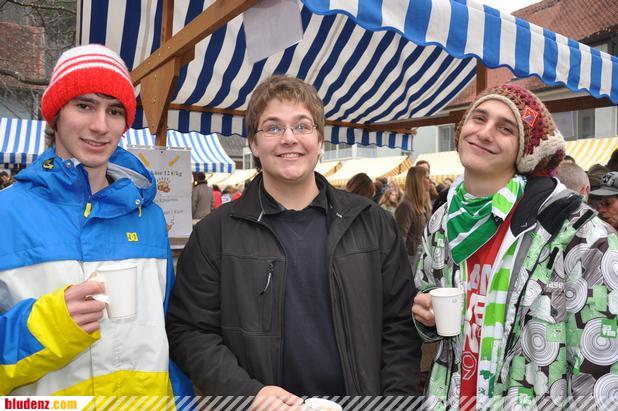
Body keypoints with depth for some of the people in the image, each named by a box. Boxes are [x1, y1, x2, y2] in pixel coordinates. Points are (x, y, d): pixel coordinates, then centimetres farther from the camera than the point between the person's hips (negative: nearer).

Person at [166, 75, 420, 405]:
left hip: (359, 402, 2)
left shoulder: (374, 225, -3)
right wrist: (249, 392, -19)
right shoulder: (214, 234, -7)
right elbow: (189, 331, -7)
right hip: (251, 405, -1)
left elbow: (399, 325, -1)